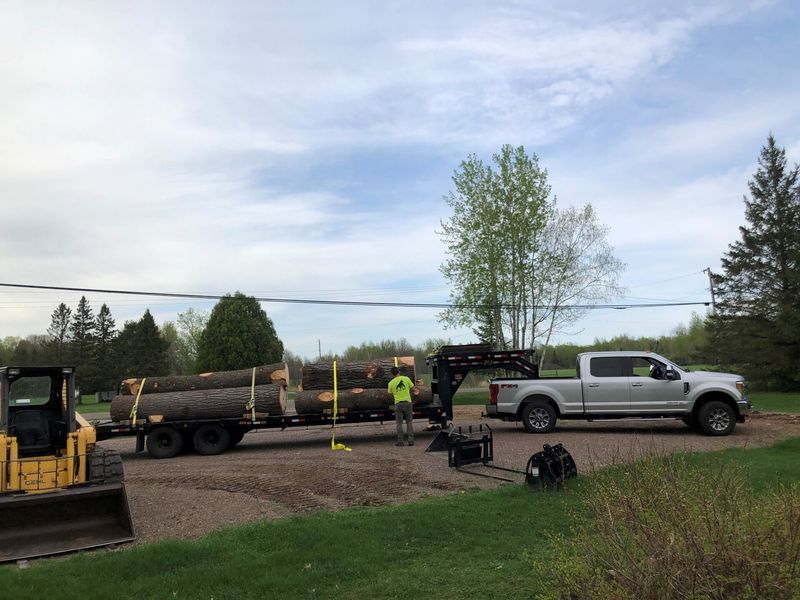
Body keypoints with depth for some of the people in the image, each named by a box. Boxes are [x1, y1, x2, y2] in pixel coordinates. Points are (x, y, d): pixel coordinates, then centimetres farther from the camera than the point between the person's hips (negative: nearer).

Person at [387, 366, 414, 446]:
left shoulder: (391, 383, 0)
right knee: (409, 422, 8)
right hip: (407, 402, 0)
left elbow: (391, 394, 8)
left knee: (399, 423, 5)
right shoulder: (406, 378, 0)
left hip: (398, 403, 0)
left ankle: (400, 441, 3)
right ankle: (411, 440, 4)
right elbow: (412, 387, 6)